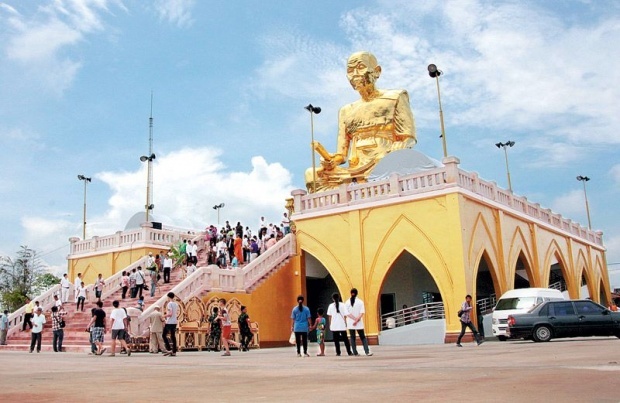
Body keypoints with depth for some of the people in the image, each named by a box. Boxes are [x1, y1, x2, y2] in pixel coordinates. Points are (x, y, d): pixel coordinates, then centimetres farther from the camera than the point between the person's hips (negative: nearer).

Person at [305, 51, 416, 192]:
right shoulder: (346, 111, 27)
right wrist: (330, 160, -7)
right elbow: (341, 155, 18)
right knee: (312, 174, -24)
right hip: (355, 171, 5)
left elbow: (408, 139, 3)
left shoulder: (395, 98, 17)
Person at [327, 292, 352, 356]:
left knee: (336, 340, 7)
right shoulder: (342, 305, -3)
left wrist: (330, 324, 9)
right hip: (342, 325, 0)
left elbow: (330, 316, 1)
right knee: (345, 339, 10)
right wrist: (345, 323, 7)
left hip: (334, 326, 0)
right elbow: (345, 315, -4)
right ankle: (349, 352, 7)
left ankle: (338, 352, 3)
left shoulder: (331, 306, -1)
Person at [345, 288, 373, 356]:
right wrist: (357, 319, -14)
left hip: (350, 323, 0)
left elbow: (347, 313, -8)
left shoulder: (347, 302, -2)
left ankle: (355, 352, 6)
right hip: (359, 323, 0)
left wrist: (355, 319, -11)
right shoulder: (360, 302, -4)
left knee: (352, 338, 8)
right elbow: (362, 312, -12)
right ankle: (367, 352, -5)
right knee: (363, 337, 7)